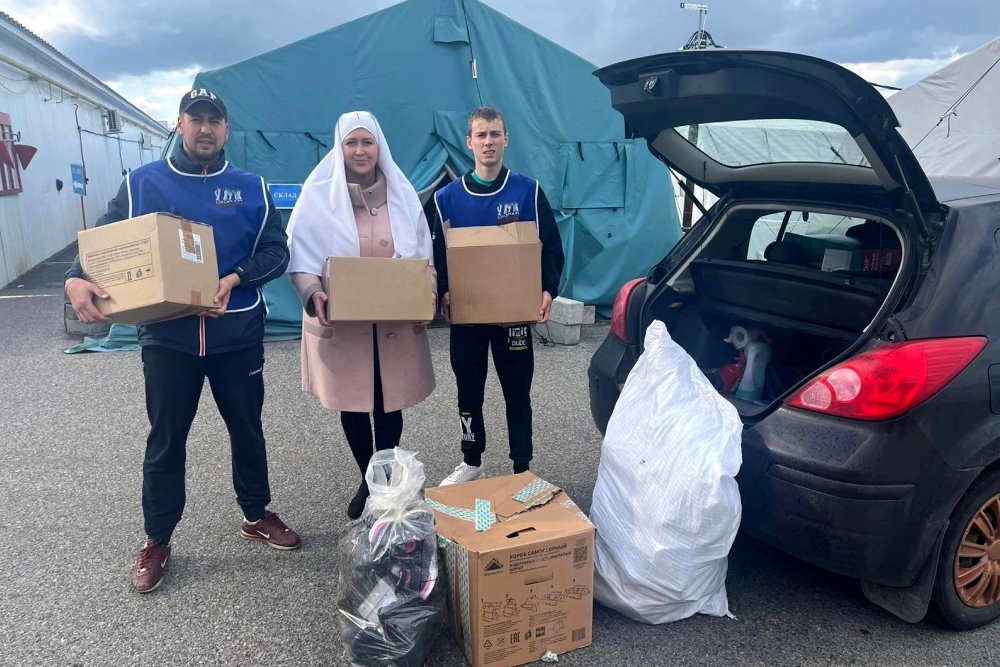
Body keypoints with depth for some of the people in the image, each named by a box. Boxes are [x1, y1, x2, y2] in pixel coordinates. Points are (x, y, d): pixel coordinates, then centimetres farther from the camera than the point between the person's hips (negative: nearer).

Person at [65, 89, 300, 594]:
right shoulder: (142, 183, 3)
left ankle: (256, 515, 35)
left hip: (237, 331, 1)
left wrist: (236, 278, -20)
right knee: (166, 438, 8)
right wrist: (76, 279, -19)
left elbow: (275, 250, -2)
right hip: (167, 334, 0)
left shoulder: (250, 188, 4)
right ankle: (156, 541, 26)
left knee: (247, 428, 14)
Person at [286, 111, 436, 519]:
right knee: (352, 405, 9)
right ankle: (368, 481, 29)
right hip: (341, 323, -1)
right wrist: (313, 295, -22)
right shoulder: (319, 195, -3)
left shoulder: (402, 193, 4)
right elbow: (300, 257, -3)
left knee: (389, 404, 7)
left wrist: (428, 291, -10)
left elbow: (423, 254, 8)